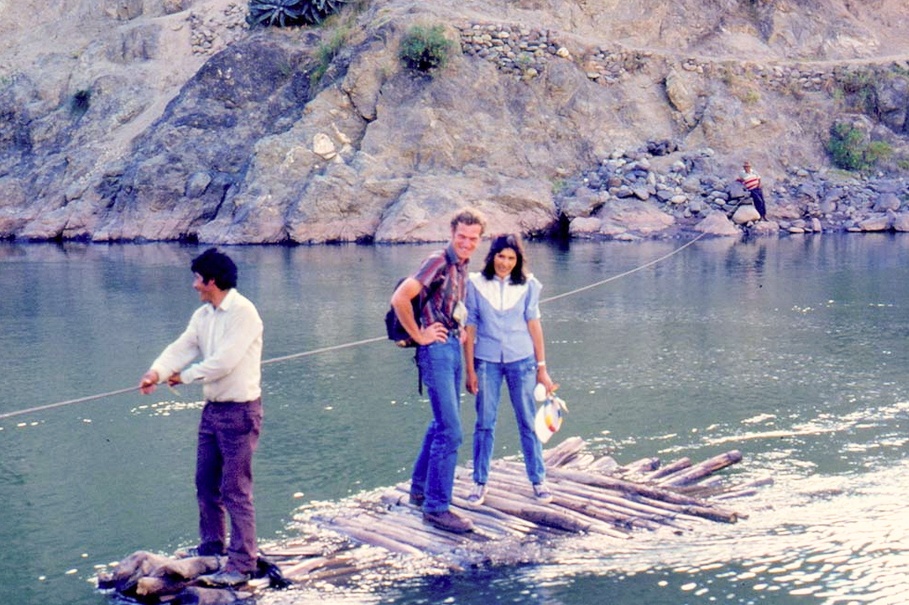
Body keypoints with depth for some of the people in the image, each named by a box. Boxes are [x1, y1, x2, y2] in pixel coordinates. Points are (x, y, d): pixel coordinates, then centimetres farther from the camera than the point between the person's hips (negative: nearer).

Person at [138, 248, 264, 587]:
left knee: (235, 490, -7)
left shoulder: (243, 312, -16)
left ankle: (242, 565, -2)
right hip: (213, 409, 9)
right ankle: (211, 546, 34)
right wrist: (157, 371, -18)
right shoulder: (203, 315, 11)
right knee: (206, 483, 17)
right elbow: (182, 347, 1)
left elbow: (223, 362, -22)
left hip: (240, 411, -9)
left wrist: (184, 376, -11)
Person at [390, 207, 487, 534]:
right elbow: (399, 298, -26)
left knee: (441, 424, 18)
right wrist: (418, 335, -17)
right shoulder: (438, 262, -16)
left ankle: (420, 489, 31)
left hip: (453, 347, 10)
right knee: (450, 431, -11)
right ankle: (436, 507, -6)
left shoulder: (462, 265, 11)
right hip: (437, 348, -10)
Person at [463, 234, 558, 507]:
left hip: (521, 360, 0)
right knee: (484, 423, 5)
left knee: (528, 422, 5)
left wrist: (542, 367, 1)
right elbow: (469, 328, -1)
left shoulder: (527, 285, -1)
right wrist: (470, 370, -2)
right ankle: (480, 482, 15)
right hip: (486, 360, 0)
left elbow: (534, 324, 1)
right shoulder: (475, 284, -3)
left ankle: (538, 480, 17)